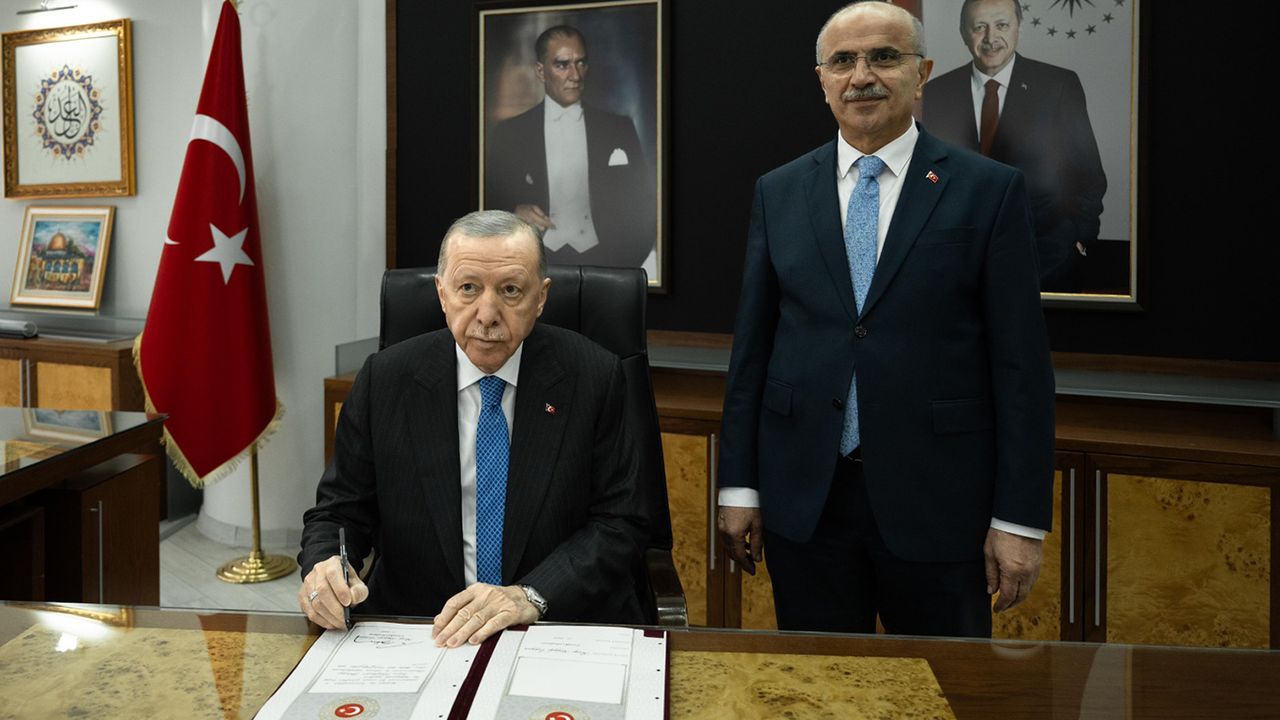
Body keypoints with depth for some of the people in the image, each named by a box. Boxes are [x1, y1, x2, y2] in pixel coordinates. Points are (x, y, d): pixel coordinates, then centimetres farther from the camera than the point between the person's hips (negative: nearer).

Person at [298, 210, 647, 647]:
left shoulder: (594, 377, -3)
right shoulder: (385, 380, 1)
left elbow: (619, 522, -4)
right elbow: (338, 512, 7)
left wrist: (530, 596, -18)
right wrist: (323, 568, -16)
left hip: (564, 632, -1)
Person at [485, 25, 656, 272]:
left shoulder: (619, 129, 10)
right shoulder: (508, 133, 8)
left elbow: (643, 207, 10)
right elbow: (490, 202, 11)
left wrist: (622, 261, -5)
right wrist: (513, 213, -10)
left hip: (601, 259, 0)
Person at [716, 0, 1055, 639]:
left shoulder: (989, 191, -2)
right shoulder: (778, 192, 6)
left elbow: (1020, 363, -4)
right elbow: (751, 346, 7)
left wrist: (1020, 518, -7)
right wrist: (739, 486, 4)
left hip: (937, 500, -2)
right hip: (803, 503, 2)